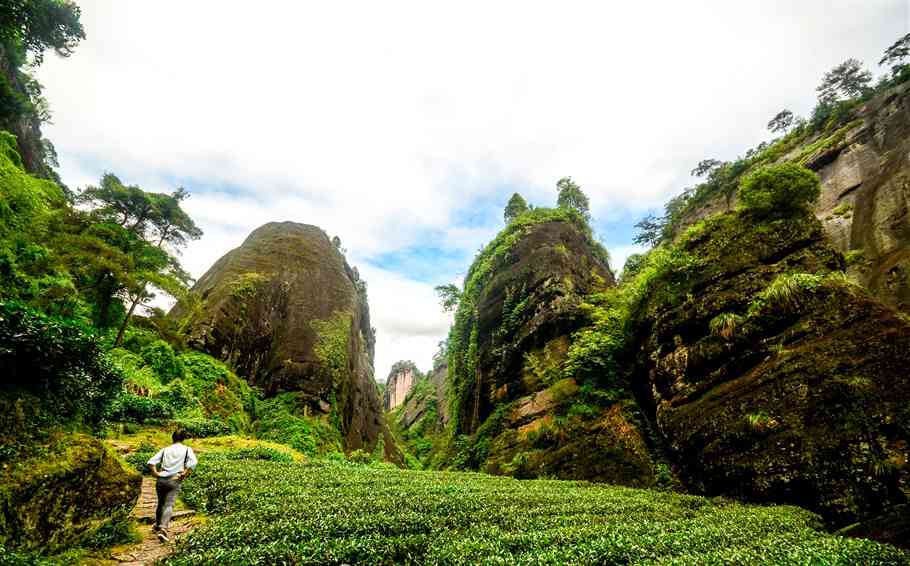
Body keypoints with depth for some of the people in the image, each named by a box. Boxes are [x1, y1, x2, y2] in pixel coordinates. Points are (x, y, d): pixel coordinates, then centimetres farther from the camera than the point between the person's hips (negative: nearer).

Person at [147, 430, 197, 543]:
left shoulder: (165, 449, 14)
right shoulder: (187, 449, 4)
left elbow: (151, 462, 3)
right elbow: (193, 462, -14)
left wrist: (156, 473, 6)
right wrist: (184, 474, -5)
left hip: (160, 480, 4)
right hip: (174, 481, -4)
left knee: (161, 503, 22)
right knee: (169, 505, -6)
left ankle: (158, 524, 35)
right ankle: (162, 529, -22)